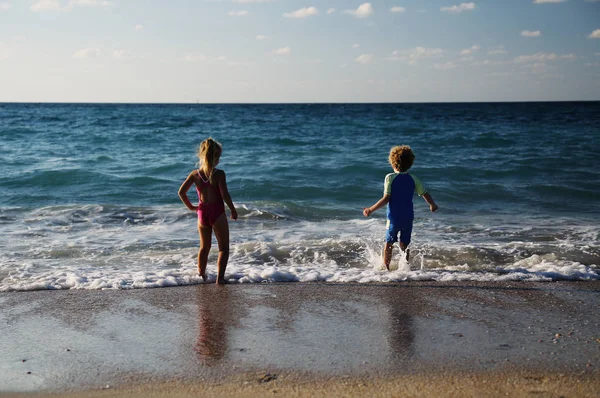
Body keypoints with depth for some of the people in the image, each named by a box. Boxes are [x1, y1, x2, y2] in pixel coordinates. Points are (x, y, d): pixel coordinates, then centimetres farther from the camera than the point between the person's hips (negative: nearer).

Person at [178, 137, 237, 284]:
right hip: (217, 213, -5)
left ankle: (201, 275, 34)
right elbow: (225, 195, -17)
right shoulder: (219, 174, -14)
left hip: (202, 213, 5)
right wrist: (233, 210, -4)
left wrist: (191, 207, 10)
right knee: (224, 247, 7)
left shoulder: (195, 174, -1)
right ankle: (220, 277, -2)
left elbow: (181, 192, -2)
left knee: (204, 247, 23)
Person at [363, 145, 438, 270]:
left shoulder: (390, 177, -10)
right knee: (405, 245, 14)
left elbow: (386, 199, -16)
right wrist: (432, 205, 28)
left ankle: (386, 268, 11)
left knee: (389, 244, 10)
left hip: (394, 217, -3)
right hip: (408, 217, 3)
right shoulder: (413, 179, 1)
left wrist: (370, 210, -10)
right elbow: (425, 194, 8)